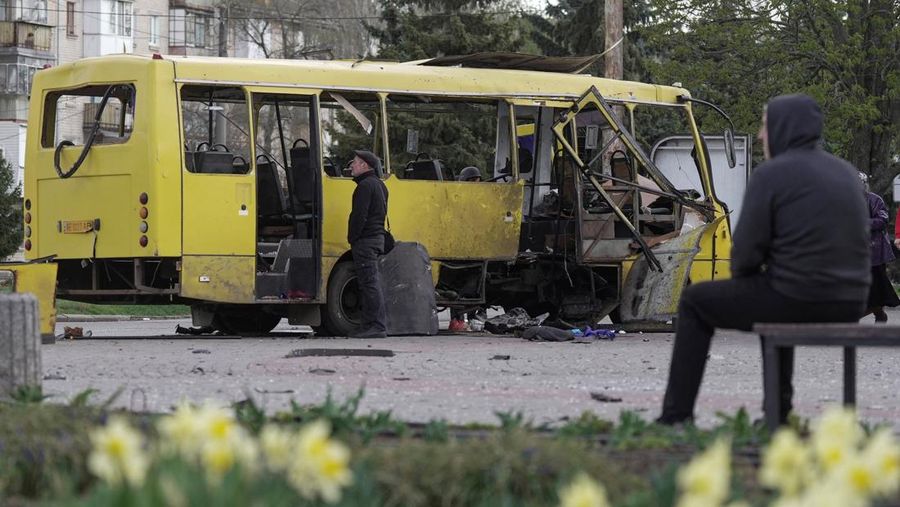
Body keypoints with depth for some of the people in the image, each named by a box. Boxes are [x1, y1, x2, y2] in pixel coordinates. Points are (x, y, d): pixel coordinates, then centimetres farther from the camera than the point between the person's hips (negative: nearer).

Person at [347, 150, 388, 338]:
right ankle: (370, 324, 15)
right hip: (378, 237, 11)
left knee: (369, 283, -11)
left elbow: (359, 216, -20)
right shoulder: (379, 185, 19)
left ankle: (376, 326, -14)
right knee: (371, 283, 12)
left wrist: (352, 238, -13)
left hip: (365, 239, -11)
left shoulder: (366, 186, -14)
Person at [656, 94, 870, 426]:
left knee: (695, 302, 17)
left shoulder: (770, 174, -8)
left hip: (796, 299, -7)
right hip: (848, 308, 7)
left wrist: (742, 276, 13)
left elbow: (746, 252, -11)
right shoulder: (846, 173, 13)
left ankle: (676, 414, 17)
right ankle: (777, 411, 37)